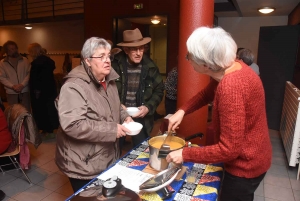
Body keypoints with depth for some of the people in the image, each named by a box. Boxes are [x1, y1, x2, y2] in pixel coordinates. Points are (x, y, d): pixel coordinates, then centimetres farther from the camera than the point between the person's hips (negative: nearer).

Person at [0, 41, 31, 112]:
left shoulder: (24, 60, 5)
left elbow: (29, 73, 0)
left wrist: (22, 85, -12)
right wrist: (13, 86, -12)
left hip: (25, 91, 0)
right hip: (11, 93, 0)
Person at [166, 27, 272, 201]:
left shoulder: (231, 87, -37)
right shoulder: (231, 67, -8)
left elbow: (229, 150, -33)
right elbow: (207, 93, 11)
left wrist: (185, 154, -23)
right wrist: (182, 111, -2)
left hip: (245, 165, -8)